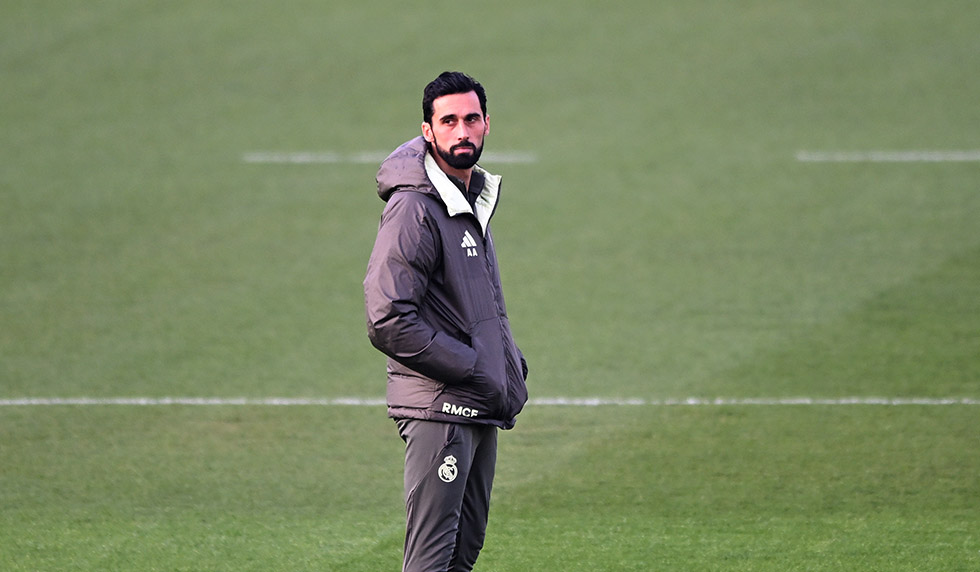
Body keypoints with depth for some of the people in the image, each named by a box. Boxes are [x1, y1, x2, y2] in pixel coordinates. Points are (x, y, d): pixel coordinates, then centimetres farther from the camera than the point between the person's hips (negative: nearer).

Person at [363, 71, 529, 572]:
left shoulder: (475, 199, 16)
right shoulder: (413, 208, -14)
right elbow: (388, 322, -22)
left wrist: (512, 366, 12)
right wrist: (475, 371, -17)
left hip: (481, 410, 9)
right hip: (438, 410, -9)